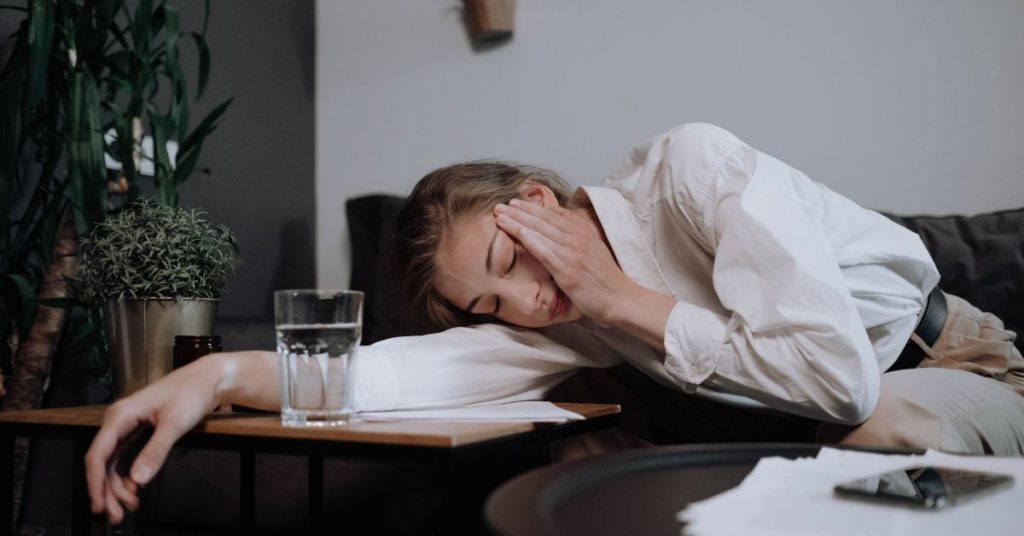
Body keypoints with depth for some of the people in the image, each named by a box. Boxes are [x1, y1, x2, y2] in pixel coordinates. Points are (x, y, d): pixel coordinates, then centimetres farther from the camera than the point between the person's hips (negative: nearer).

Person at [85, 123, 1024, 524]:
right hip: (815, 421, 6)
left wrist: (623, 301, -26)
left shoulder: (692, 168, -26)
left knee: (875, 431, -38)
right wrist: (222, 374, -34)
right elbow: (425, 370, -22)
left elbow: (837, 374, -33)